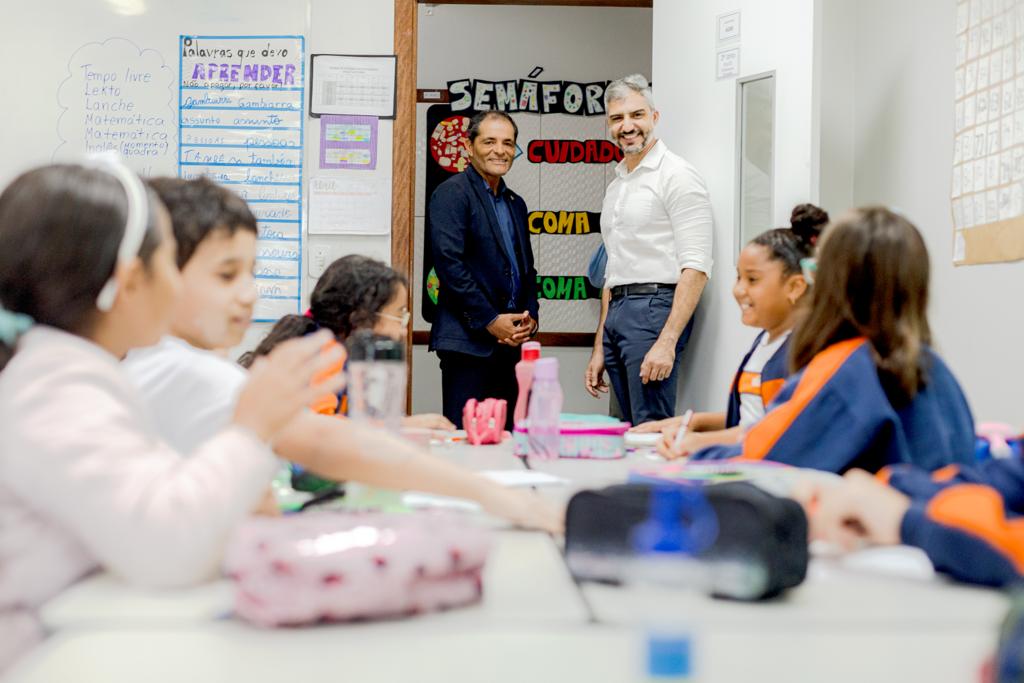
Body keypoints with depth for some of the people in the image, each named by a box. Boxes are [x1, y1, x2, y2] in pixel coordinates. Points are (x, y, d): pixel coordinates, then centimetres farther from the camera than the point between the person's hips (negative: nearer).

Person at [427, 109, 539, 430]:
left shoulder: (515, 203, 19)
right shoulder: (451, 193, -5)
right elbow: (449, 263, -14)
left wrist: (530, 317, 5)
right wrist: (490, 320, -15)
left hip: (510, 342, 8)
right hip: (469, 340, -7)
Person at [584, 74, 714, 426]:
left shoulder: (677, 175, -6)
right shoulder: (616, 185, 20)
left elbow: (696, 268, -14)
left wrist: (667, 342, -22)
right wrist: (599, 349, 20)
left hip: (654, 308, -8)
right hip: (617, 314, 9)